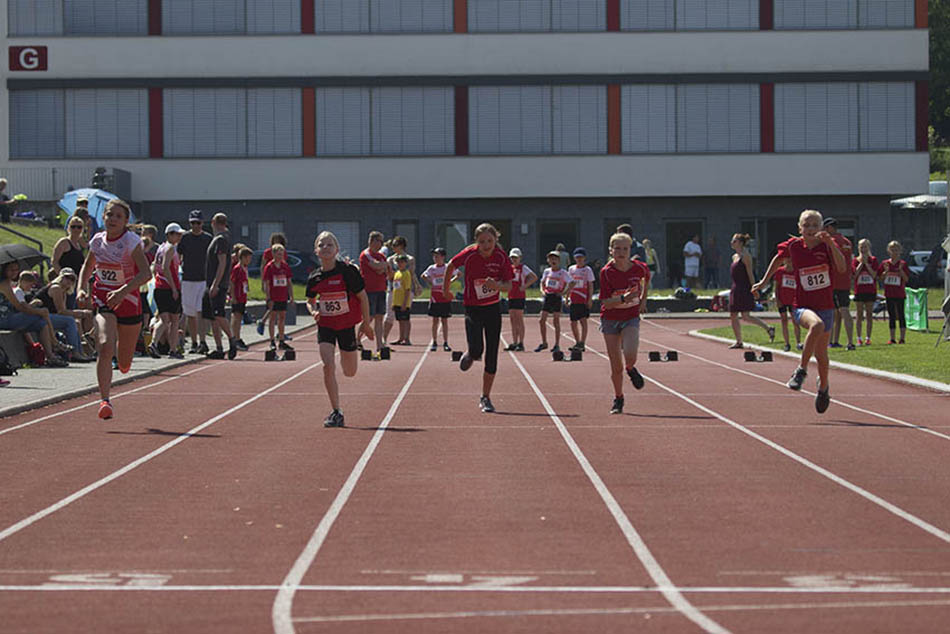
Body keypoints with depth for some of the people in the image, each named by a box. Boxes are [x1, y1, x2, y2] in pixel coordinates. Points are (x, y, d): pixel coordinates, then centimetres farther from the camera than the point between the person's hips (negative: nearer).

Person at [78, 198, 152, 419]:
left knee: (124, 363, 10)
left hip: (128, 301, -2)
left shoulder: (131, 241, -15)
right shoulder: (97, 240, -1)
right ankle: (105, 401, -26)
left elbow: (145, 273, -26)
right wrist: (82, 288, -1)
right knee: (105, 345, -25)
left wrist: (123, 291, -38)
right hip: (103, 301, 2)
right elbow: (87, 267, 17)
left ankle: (122, 352, 50)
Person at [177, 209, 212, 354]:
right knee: (190, 314, 6)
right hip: (187, 280, 2)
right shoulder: (184, 238, 5)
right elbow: (177, 258, 9)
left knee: (201, 312, -14)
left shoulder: (208, 238, 4)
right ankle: (194, 343, 14)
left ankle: (203, 341, -18)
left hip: (204, 280, -2)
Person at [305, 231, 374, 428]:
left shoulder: (347, 271, -15)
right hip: (325, 326, 1)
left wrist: (366, 323, 0)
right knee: (328, 366, -17)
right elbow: (310, 300, 14)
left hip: (346, 326, -1)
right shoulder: (314, 278, -5)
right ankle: (336, 412, -9)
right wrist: (314, 311, -9)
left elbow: (363, 296, -5)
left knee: (349, 372, 11)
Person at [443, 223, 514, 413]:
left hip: (493, 308, 2)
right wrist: (446, 287, 15)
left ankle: (485, 398, 13)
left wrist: (496, 285, -29)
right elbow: (451, 266, 5)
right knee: (477, 350, -19)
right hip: (473, 308, -2)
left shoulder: (501, 257, -11)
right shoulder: (469, 254, -15)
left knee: (492, 356, 1)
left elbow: (509, 286, -8)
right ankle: (469, 355, 20)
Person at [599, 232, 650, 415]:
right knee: (616, 367, 1)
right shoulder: (606, 272, -15)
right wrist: (623, 298, -33)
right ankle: (618, 398, 25)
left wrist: (643, 299, 13)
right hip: (610, 319, 0)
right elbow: (605, 302, -17)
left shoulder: (639, 268, -10)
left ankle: (631, 369, 13)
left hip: (631, 318, 0)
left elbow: (647, 278, 16)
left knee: (630, 355, -25)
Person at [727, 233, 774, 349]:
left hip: (745, 289, -9)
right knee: (733, 316, 7)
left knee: (745, 316, -11)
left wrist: (753, 289, -18)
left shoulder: (745, 256, -10)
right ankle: (739, 341, 10)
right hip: (735, 289, 9)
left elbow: (750, 274, -14)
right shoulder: (735, 256, 15)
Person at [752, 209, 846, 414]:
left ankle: (823, 387, 43)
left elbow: (841, 267, -25)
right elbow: (778, 258, 19)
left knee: (821, 354, 12)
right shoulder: (793, 246, -3)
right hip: (802, 306, -1)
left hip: (825, 306, 1)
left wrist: (830, 243, -35)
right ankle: (801, 370, -24)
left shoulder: (827, 246, -7)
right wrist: (765, 280, 23)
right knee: (817, 324, -37)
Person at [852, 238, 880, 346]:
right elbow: (854, 275, -6)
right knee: (860, 315, 0)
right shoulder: (855, 261, 6)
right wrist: (861, 263, -9)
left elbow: (874, 275, -7)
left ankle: (868, 338, 4)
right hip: (859, 291, 0)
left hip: (871, 291, 0)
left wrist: (866, 263, -10)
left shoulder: (873, 260, 4)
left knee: (869, 315, 1)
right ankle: (859, 338, 3)